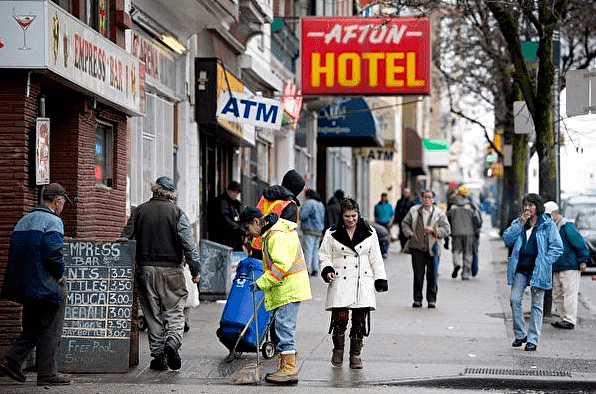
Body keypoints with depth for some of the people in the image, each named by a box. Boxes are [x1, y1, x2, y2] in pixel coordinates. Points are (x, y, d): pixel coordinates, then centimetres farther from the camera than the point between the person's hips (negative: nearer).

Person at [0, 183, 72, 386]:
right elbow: (53, 252, -23)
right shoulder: (53, 221, -11)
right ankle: (48, 374, 3)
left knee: (32, 328, 17)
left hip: (26, 286, 8)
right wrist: (60, 275, -8)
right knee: (51, 330, 1)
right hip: (47, 285, -8)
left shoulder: (23, 221, 15)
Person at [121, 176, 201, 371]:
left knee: (153, 313, 7)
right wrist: (195, 269, -2)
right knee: (174, 310, 5)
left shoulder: (139, 211, 5)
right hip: (171, 269, -2)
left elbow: (126, 238, 8)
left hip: (146, 269, 2)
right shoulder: (177, 213, -3)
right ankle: (172, 342, -19)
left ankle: (158, 355, 7)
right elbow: (188, 244, -7)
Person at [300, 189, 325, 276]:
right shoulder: (321, 204, 17)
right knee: (315, 250, 9)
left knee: (307, 250, -8)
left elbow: (302, 216, -15)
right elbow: (323, 219, 21)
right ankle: (315, 269, 6)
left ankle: (307, 268, -14)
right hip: (319, 231, 8)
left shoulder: (309, 203, -9)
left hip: (309, 230, -8)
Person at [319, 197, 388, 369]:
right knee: (340, 318, -12)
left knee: (359, 321, 0)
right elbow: (324, 255, 11)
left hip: (363, 283, 1)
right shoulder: (332, 234, 6)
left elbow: (376, 259, 13)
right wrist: (327, 270, -8)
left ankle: (355, 355, 12)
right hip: (340, 283, -1)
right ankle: (338, 349, 12)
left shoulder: (369, 233, 9)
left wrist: (380, 280, 9)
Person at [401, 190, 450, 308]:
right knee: (418, 275, 1)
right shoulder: (414, 211, 8)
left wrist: (434, 230, -12)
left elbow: (446, 229, 2)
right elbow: (405, 223, 19)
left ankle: (432, 300, 10)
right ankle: (417, 299, 10)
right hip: (417, 248, 1)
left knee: (432, 276, -1)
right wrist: (410, 234, 3)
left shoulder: (439, 214, 3)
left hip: (432, 249, -1)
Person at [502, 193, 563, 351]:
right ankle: (520, 335, 9)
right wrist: (520, 224, -7)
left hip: (538, 270, -3)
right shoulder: (517, 222, 13)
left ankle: (532, 339, 7)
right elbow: (507, 239, 1)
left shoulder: (548, 225, 0)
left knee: (537, 304, 2)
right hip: (520, 269, 3)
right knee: (515, 300, -6)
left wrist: (544, 262, -11)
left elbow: (557, 247, -2)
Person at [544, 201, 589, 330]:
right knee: (557, 295, 9)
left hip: (570, 267, -9)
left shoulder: (566, 226, -12)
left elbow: (580, 243, -12)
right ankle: (564, 318, 16)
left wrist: (582, 261, -12)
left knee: (569, 293, -7)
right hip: (557, 268, 9)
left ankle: (570, 320, -6)